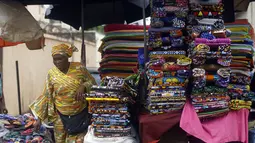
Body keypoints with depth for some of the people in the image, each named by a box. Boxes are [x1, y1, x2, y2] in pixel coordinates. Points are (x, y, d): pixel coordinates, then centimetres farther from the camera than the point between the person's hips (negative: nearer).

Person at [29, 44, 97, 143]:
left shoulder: (79, 68, -8)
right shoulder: (51, 74, -7)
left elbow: (92, 82, 0)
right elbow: (46, 96, -1)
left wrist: (83, 86, -22)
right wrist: (39, 118, 0)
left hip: (81, 114, 0)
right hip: (61, 116, 1)